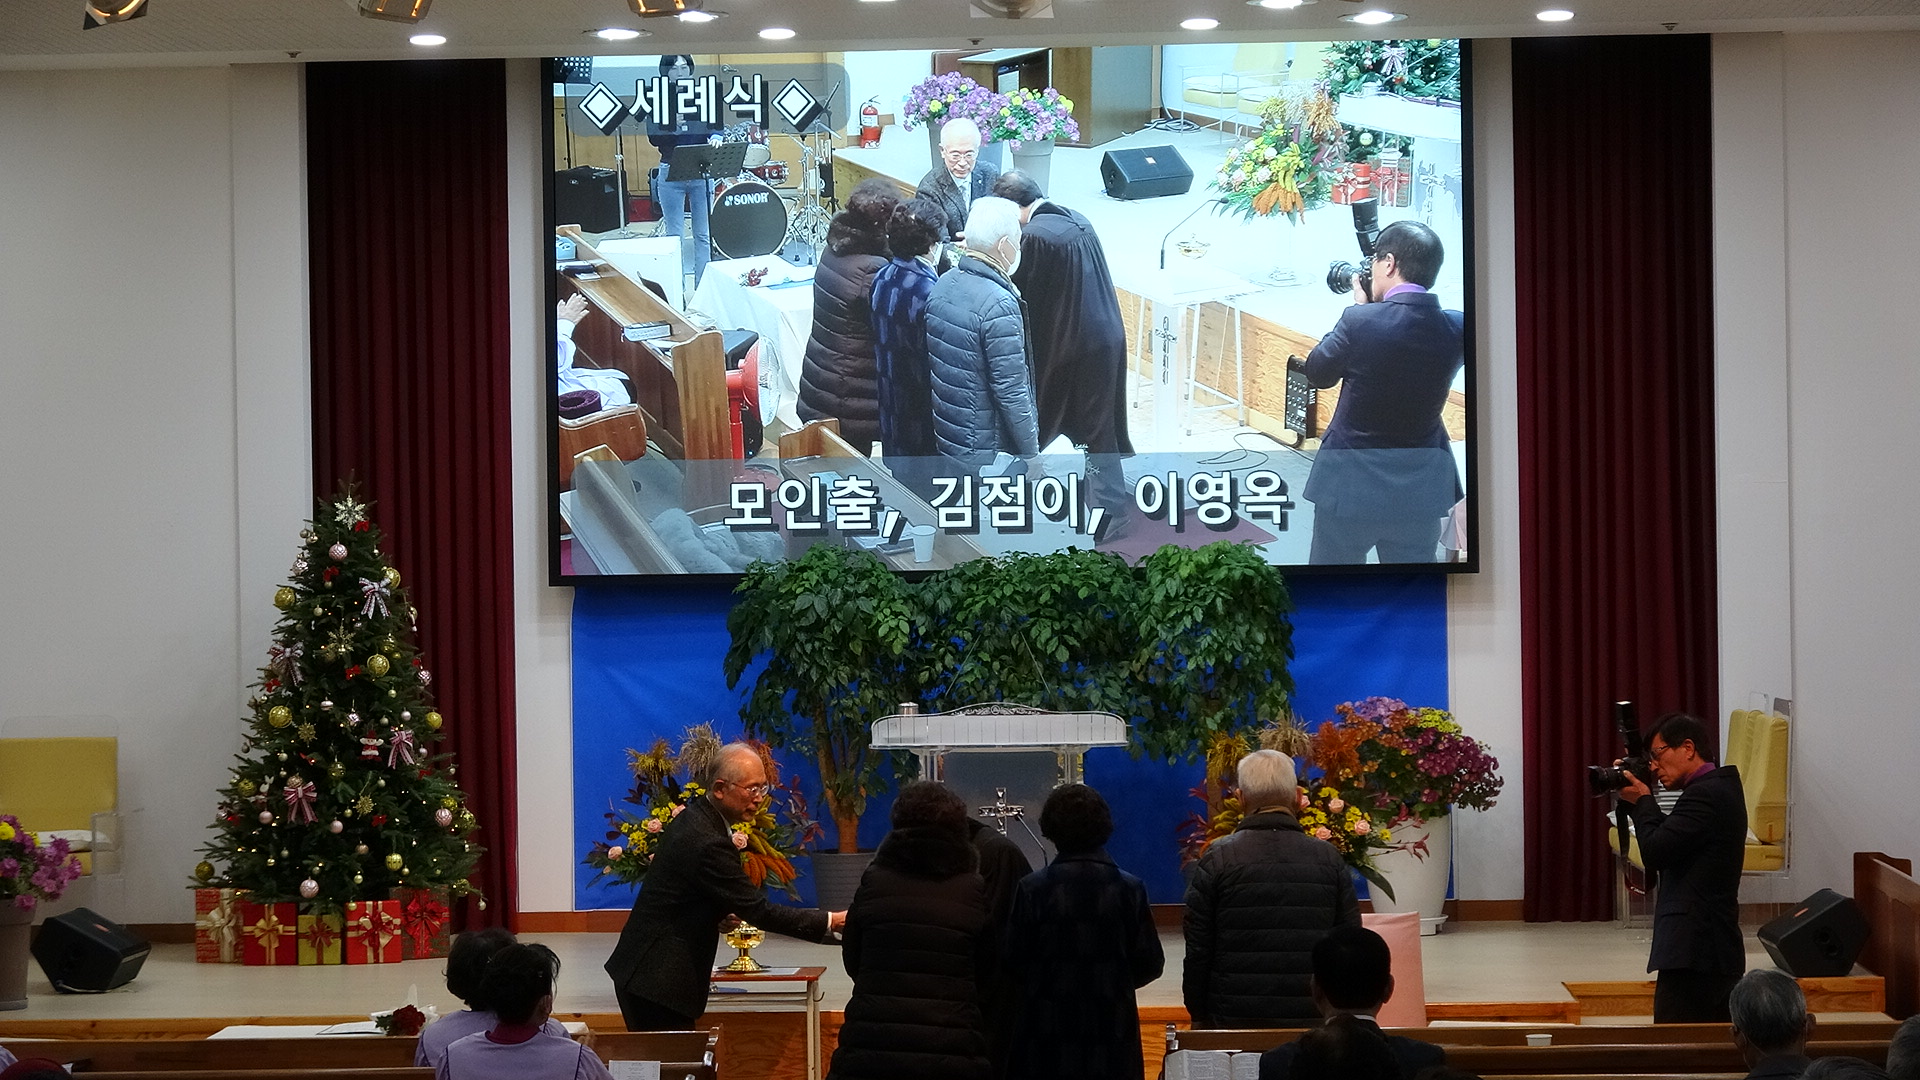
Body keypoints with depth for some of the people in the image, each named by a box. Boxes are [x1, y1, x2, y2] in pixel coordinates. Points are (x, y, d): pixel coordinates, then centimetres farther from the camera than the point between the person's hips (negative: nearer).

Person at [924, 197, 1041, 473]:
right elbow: (1010, 391, -23)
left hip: (945, 439, 8)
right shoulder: (999, 306, -25)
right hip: (990, 453, -8)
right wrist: (1031, 452, -12)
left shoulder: (943, 285, 1)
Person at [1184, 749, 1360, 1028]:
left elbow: (1197, 949, -2)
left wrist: (1199, 1015, 8)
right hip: (1311, 1017, 2)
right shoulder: (1329, 859, 3)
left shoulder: (1217, 859, -4)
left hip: (1234, 1016, -2)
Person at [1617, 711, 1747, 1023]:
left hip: (1692, 954, -10)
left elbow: (1654, 853, -16)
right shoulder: (1722, 787, 18)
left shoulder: (1704, 794, -13)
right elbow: (1671, 841, 22)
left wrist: (1642, 801, -2)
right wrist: (1644, 803, 11)